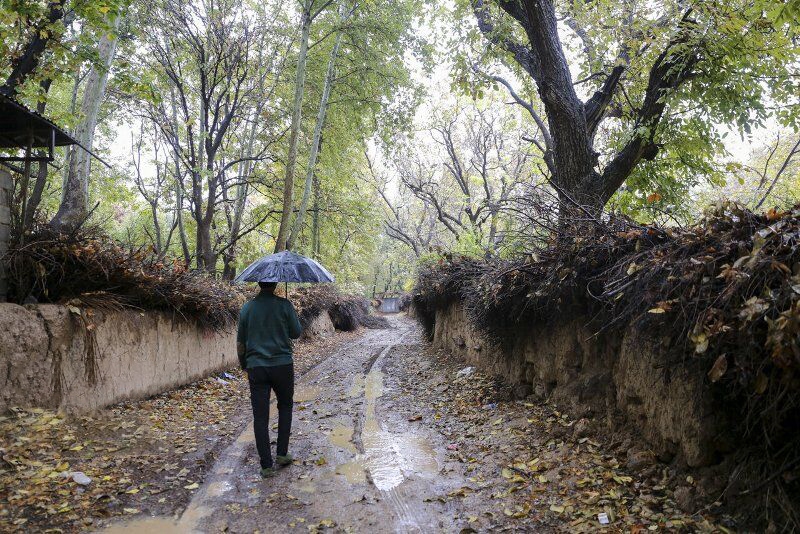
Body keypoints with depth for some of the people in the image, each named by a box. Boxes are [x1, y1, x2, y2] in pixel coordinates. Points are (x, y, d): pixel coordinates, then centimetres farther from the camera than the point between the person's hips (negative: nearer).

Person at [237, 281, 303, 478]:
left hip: (256, 367, 1)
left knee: (260, 416, 5)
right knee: (285, 407, 20)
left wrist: (244, 365, 21)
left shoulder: (247, 308, 2)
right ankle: (282, 454, 19)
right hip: (282, 365, -1)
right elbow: (296, 333, 1)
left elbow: (240, 342, 7)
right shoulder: (284, 305, -8)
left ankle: (266, 465, 7)